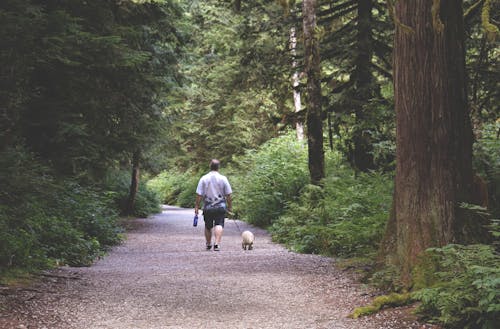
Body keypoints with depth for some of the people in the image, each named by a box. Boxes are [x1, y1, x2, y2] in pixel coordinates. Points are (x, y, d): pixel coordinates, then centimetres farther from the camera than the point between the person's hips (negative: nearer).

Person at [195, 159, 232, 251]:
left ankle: (208, 244, 29)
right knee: (219, 225, -5)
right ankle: (217, 243, -23)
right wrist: (229, 206, 12)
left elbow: (199, 195, -3)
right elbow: (228, 195, 0)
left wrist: (196, 206, 3)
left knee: (208, 227, 15)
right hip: (220, 207, -1)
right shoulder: (223, 178, -2)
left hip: (208, 207, 1)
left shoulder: (203, 179, -2)